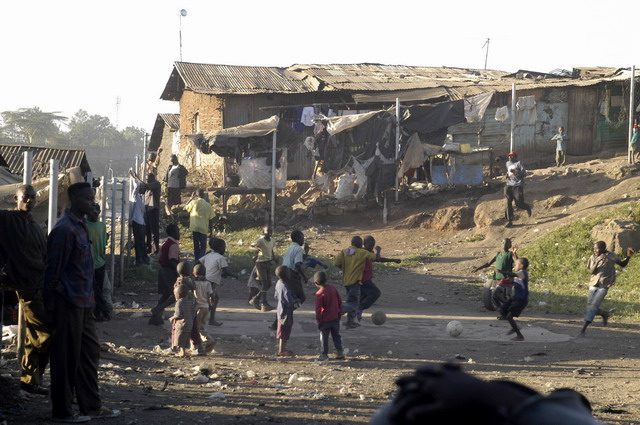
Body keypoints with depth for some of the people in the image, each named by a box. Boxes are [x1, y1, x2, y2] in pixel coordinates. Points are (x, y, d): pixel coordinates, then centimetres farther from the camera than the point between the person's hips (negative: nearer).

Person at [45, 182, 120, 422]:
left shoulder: (80, 226, 13)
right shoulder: (64, 229, -16)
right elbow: (54, 270, -17)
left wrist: (90, 298, 18)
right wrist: (51, 306, -16)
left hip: (83, 302, 10)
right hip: (68, 303, -10)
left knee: (90, 353, 14)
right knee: (67, 358, -1)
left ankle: (92, 406, 22)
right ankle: (62, 411, 7)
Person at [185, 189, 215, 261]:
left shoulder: (194, 202, -3)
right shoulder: (208, 205, 3)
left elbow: (185, 209, 11)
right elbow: (211, 218, 4)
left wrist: (191, 199, 16)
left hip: (195, 227, 0)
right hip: (204, 228, 0)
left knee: (196, 246, 12)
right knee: (203, 247, 5)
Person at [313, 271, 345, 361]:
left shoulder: (319, 294, -19)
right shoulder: (333, 288, -1)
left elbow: (318, 309, -16)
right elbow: (339, 301, 8)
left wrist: (318, 320, -4)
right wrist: (339, 313, 18)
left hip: (325, 320, -6)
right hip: (335, 318, 6)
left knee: (324, 337, 6)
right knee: (336, 335, 17)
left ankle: (324, 354, 10)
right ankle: (340, 352, 18)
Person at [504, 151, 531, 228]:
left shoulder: (518, 163, -7)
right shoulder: (508, 163, 15)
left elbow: (524, 173, -13)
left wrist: (515, 172, -24)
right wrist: (507, 175, 12)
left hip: (518, 186, -6)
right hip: (509, 185, 6)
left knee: (519, 204, -7)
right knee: (508, 203, -4)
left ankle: (527, 208, 28)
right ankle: (509, 221, 0)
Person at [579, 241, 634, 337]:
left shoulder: (611, 256, -5)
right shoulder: (593, 257, 1)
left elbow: (622, 264, 8)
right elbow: (591, 271, -7)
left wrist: (628, 257, -12)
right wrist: (597, 262, -23)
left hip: (604, 286, -4)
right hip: (593, 285, 4)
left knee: (594, 305, -14)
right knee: (589, 306, 5)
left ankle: (583, 329, -13)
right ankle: (605, 314, 34)